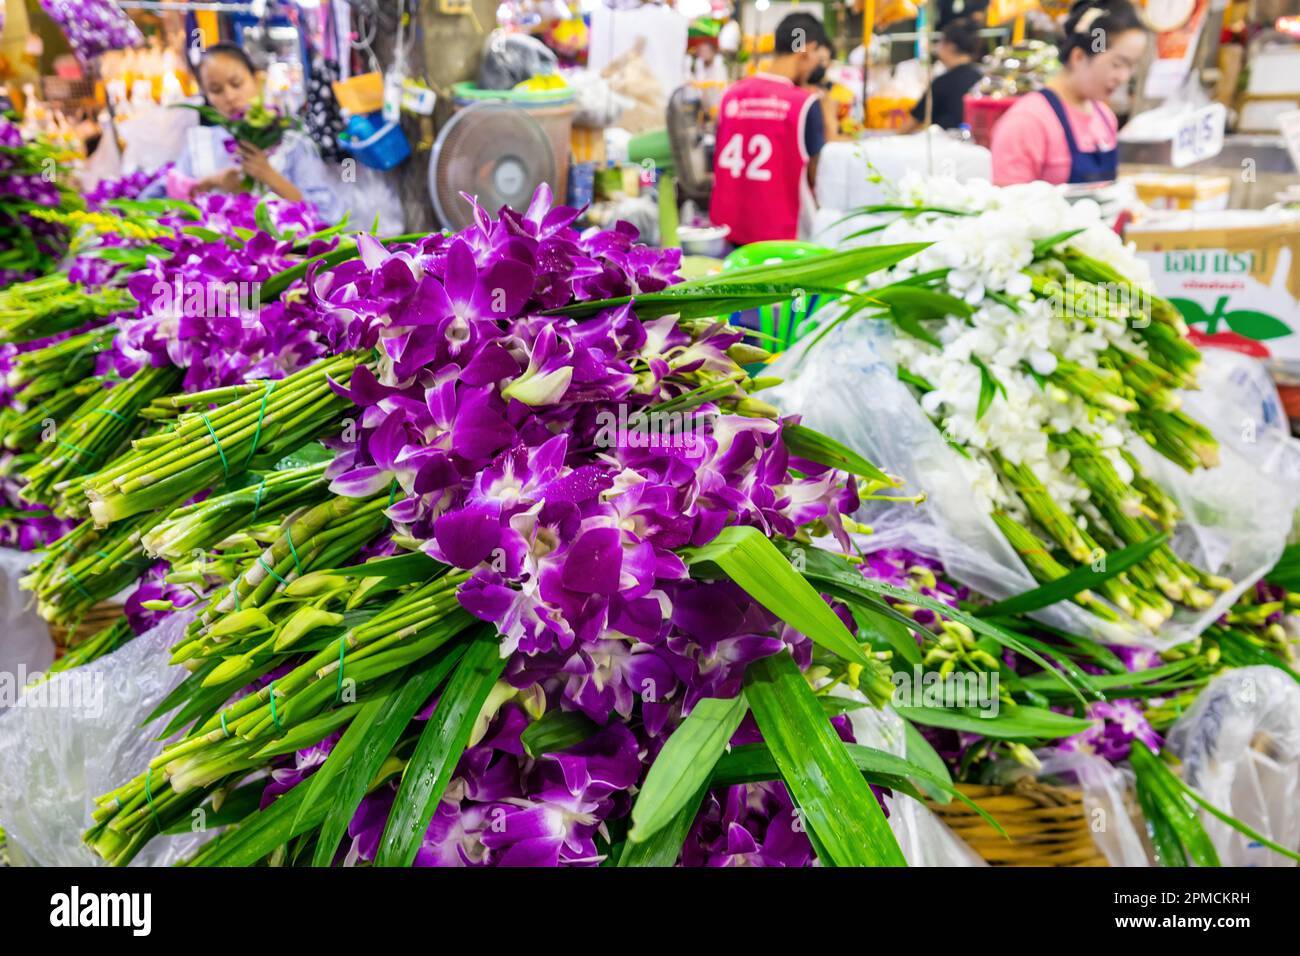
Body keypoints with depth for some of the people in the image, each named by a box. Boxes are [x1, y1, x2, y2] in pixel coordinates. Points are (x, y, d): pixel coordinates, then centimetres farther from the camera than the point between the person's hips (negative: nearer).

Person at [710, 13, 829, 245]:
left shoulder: (730, 95, 5)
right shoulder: (805, 103, -12)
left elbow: (718, 166, 12)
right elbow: (817, 176, -5)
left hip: (727, 229, 6)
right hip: (778, 236, -6)